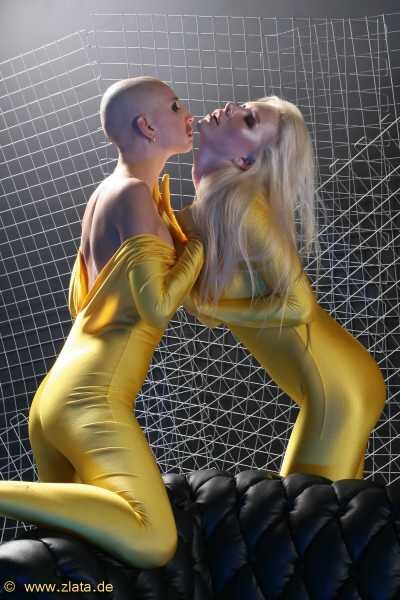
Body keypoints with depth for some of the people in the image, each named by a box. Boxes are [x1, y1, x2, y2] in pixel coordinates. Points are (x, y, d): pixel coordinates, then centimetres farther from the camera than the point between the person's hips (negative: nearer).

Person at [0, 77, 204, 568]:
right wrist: (200, 240, -1)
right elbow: (158, 307, -16)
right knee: (152, 545, -25)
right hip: (91, 402, -10)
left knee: (67, 542, 25)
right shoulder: (135, 193, -9)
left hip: (58, 395, 10)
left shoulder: (106, 193, 17)